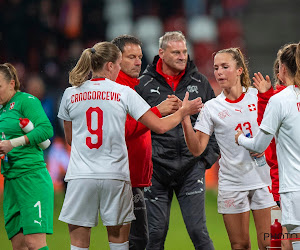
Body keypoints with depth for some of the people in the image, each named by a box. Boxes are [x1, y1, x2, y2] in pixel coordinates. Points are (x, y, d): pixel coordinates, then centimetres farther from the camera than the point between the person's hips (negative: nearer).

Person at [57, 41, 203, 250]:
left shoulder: (70, 94, 6)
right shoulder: (124, 93, 0)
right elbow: (160, 126, 0)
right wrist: (183, 111, 18)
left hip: (80, 176, 1)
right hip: (115, 176, -1)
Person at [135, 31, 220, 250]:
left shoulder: (199, 82, 7)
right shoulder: (144, 84, 1)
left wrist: (209, 155, 6)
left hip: (192, 168, 1)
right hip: (157, 168, 0)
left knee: (198, 231, -4)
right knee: (156, 232, 3)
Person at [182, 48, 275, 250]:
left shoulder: (257, 96, 2)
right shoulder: (212, 108, 1)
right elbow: (197, 149, -4)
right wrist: (185, 119, -15)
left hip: (263, 179, 0)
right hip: (231, 183, 0)